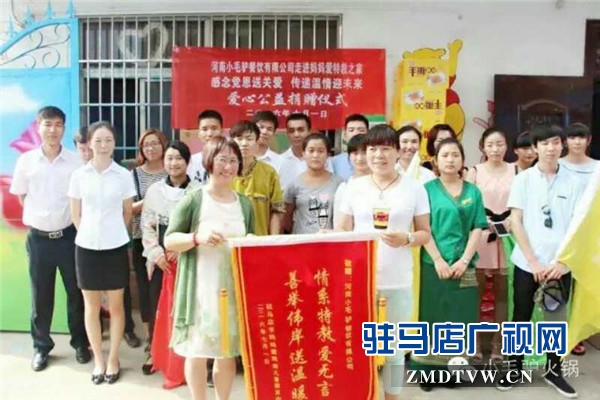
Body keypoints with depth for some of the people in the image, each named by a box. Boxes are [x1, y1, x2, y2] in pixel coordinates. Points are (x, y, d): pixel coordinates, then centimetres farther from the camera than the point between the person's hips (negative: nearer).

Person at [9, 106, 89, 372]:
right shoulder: (26, 160, -1)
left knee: (76, 292, 9)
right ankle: (41, 346, 28)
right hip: (39, 238, 1)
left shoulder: (76, 161, -5)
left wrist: (76, 224, 0)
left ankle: (80, 343, 26)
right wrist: (40, 218, 4)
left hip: (69, 236, -1)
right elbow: (22, 197, 9)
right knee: (40, 295, 12)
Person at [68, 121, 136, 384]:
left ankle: (113, 359, 22)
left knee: (116, 305, 8)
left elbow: (127, 212, 7)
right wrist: (91, 234, 3)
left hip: (116, 247, -1)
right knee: (91, 306, 10)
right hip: (87, 247, 1)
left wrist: (113, 234, 8)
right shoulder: (79, 175, 0)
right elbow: (75, 215, 6)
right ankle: (98, 359, 24)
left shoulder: (124, 175, -2)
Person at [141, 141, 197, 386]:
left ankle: (182, 360, 14)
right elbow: (147, 225, 5)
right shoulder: (154, 190, 6)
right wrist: (157, 252, -6)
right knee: (157, 305, 9)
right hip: (159, 258, 3)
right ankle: (157, 354, 28)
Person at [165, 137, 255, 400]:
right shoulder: (193, 200, -5)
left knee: (228, 352, 13)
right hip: (200, 288, -4)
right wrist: (197, 237, -22)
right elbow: (169, 241, -5)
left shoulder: (245, 205, 8)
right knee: (197, 351, 6)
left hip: (234, 288, 4)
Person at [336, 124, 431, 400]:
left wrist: (406, 239, -17)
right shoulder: (354, 186, 5)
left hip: (398, 281, 0)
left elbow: (425, 233, 4)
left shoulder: (414, 187, 1)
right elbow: (343, 231, 8)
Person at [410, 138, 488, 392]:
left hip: (464, 266, 2)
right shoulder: (428, 189, 1)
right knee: (432, 317, 4)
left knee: (460, 318, 8)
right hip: (433, 264, -2)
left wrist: (464, 260, -8)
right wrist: (438, 260, -13)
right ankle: (428, 369, 14)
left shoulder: (473, 191, 8)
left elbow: (478, 228, 3)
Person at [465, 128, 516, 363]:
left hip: (507, 239, 2)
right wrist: (486, 222, -11)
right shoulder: (475, 172, 1)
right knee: (476, 293, 2)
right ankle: (475, 343, 15)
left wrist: (506, 225, -5)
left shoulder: (515, 171, 5)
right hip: (479, 238, -2)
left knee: (502, 294, 8)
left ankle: (497, 344, 20)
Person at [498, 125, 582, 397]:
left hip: (560, 264, 2)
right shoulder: (523, 179, -1)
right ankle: (515, 367, 23)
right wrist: (533, 261, -10)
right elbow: (515, 222, -4)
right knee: (521, 317, 8)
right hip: (527, 262, -1)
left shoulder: (572, 182, 3)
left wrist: (562, 261, -7)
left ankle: (553, 370, 27)